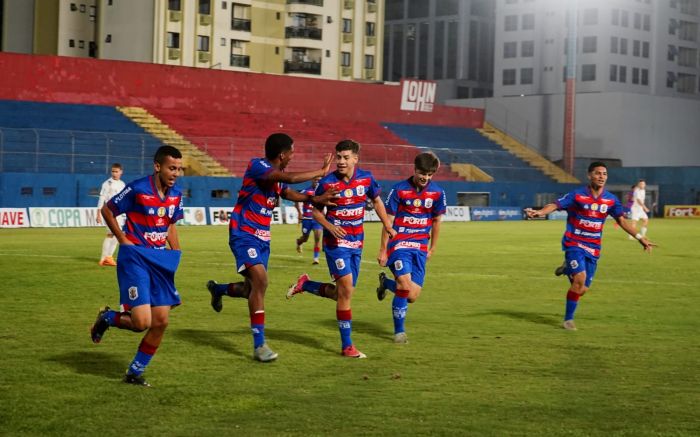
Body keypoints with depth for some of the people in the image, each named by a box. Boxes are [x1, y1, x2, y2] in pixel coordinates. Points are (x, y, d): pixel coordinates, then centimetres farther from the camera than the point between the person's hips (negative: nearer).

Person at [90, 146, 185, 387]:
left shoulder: (176, 194, 5)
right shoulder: (137, 189, -14)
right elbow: (107, 210, -2)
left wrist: (176, 253, 11)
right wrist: (124, 240, -5)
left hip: (160, 260, 7)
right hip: (135, 258, -7)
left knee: (161, 322, 2)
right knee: (142, 322, -16)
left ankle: (135, 372, 18)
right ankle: (106, 318, 16)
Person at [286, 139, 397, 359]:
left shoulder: (366, 178, -2)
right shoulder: (327, 182, -11)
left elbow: (377, 201, 15)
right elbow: (315, 210, 0)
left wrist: (388, 227, 14)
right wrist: (329, 226, -17)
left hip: (356, 243, 5)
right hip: (336, 242, -5)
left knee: (342, 294, 7)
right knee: (346, 289, -14)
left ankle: (305, 284, 32)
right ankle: (347, 346, -5)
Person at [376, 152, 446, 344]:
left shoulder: (437, 193, 1)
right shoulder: (399, 190, -8)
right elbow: (388, 220, -4)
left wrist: (433, 248, 18)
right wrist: (383, 250, -4)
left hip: (420, 248, 4)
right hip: (399, 244, -4)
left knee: (412, 296, -2)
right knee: (405, 286, -21)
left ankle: (386, 282, 31)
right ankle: (399, 331, -3)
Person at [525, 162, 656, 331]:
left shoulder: (611, 200, 2)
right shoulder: (577, 195, -10)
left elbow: (621, 220, 12)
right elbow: (555, 205, -13)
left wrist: (639, 237, 9)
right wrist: (539, 212, -33)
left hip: (593, 248, 4)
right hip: (574, 244, -4)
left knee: (583, 289, 1)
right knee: (580, 278, -22)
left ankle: (568, 269, 33)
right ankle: (568, 319, -6)